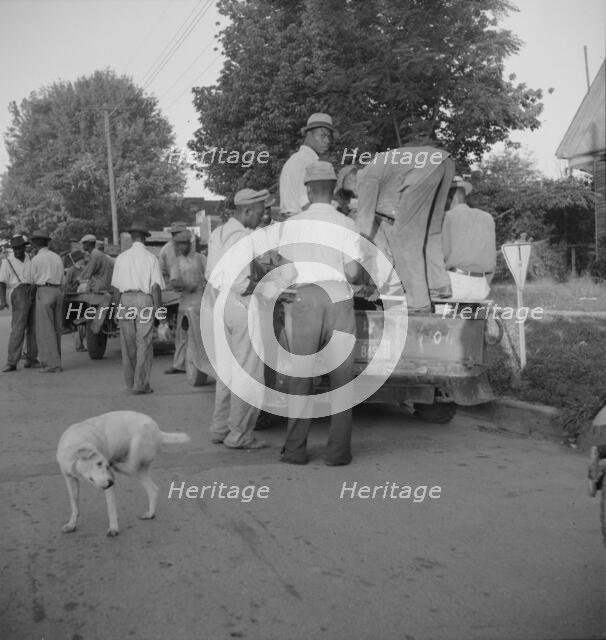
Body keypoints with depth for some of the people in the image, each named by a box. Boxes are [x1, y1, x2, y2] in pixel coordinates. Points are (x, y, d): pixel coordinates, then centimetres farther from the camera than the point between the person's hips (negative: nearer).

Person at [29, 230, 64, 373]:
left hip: (44, 292, -6)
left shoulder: (36, 259, -5)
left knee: (45, 330, -3)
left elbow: (34, 279, 5)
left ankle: (51, 364, -7)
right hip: (58, 291, 6)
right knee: (56, 329, 11)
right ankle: (55, 362, 15)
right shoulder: (57, 257, 11)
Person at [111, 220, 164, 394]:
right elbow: (156, 286, -8)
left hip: (126, 299, 3)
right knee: (144, 342, 0)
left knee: (128, 343, 10)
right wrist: (157, 307, -3)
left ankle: (130, 382, 18)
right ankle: (140, 384, 0)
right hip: (144, 300, -3)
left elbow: (116, 285, 7)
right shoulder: (151, 258, -2)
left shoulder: (121, 257, 6)